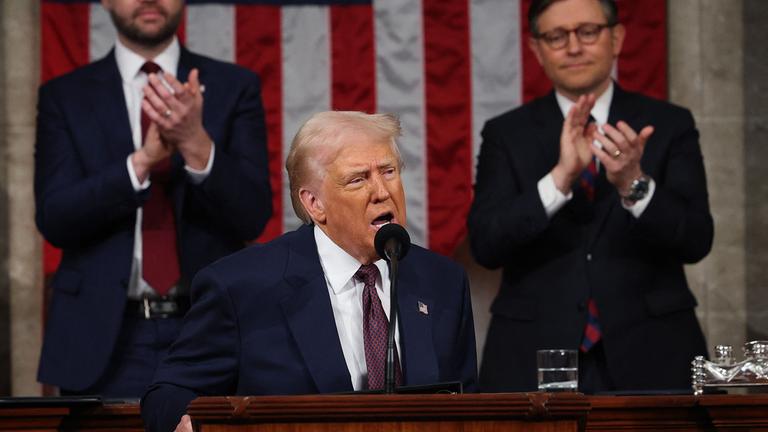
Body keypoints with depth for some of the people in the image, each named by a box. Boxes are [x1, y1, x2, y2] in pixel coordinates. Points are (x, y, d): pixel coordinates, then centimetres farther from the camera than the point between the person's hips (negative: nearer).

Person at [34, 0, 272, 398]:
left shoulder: (234, 88, 5)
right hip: (105, 344, 0)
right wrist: (144, 158, -20)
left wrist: (197, 145, -21)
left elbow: (252, 216, -3)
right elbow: (54, 220, -6)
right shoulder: (64, 97, 5)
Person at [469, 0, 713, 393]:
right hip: (534, 362, 0)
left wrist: (634, 184, -25)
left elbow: (695, 240, -7)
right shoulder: (506, 135, 4)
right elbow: (486, 244, -9)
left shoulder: (669, 125, 3)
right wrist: (560, 177, -22)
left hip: (650, 360, 0)